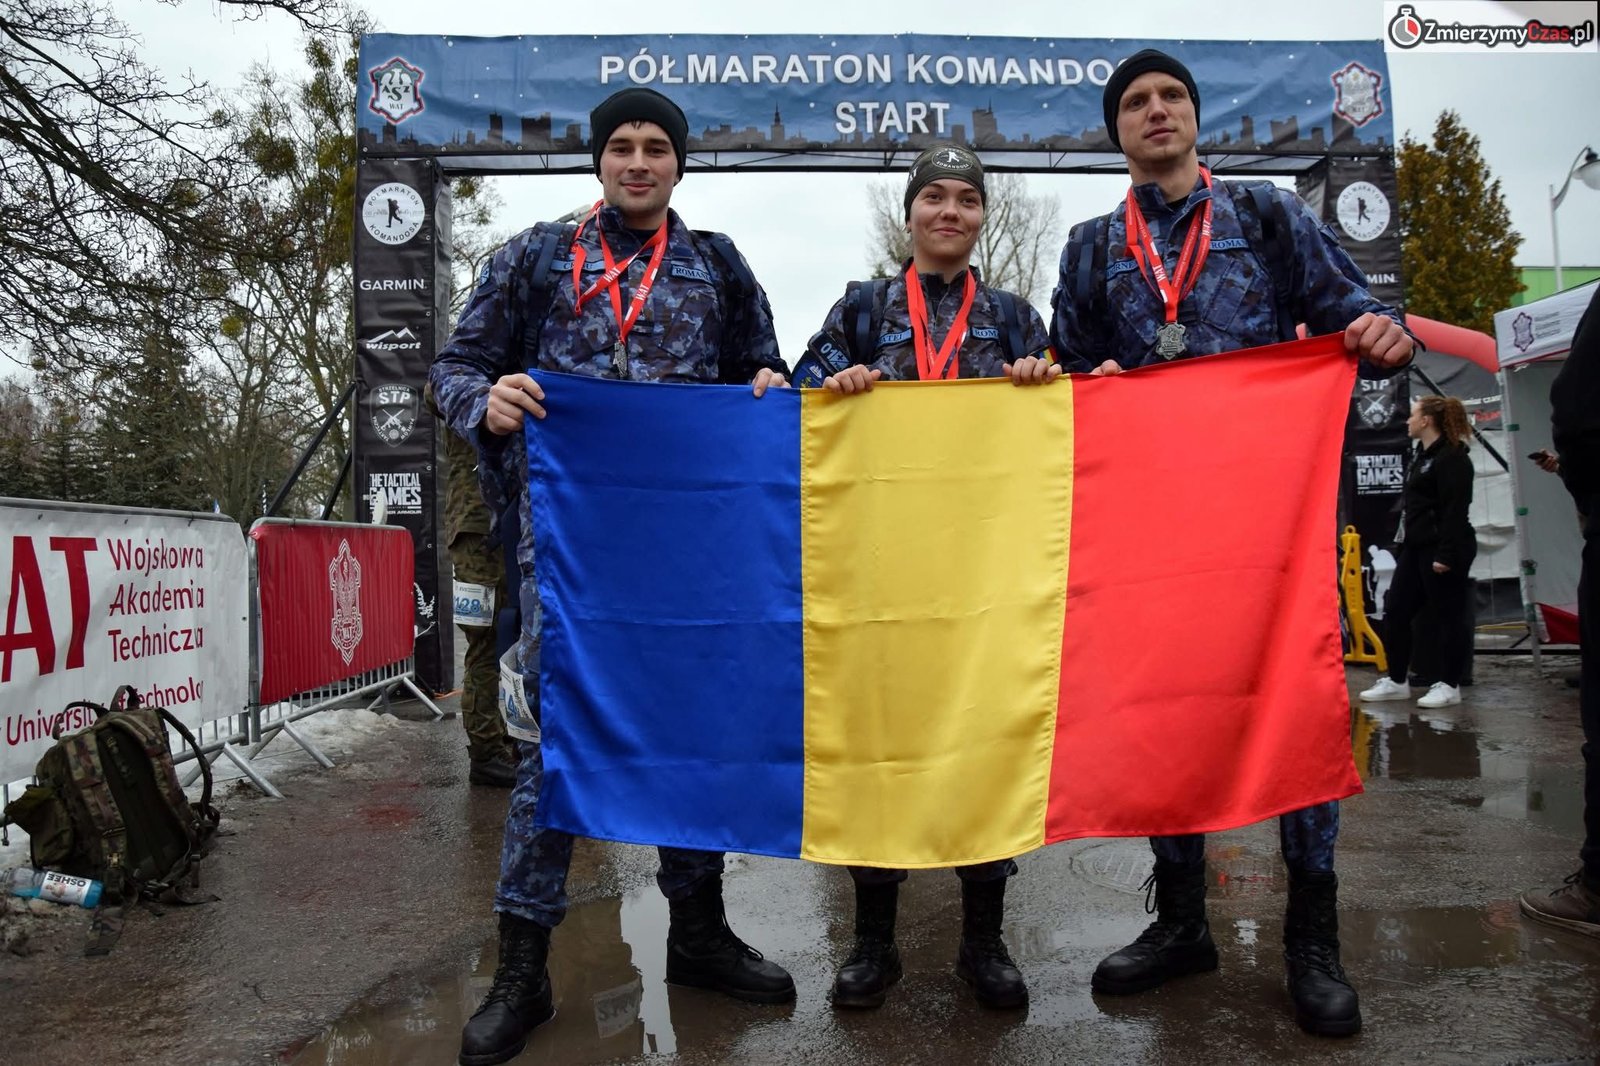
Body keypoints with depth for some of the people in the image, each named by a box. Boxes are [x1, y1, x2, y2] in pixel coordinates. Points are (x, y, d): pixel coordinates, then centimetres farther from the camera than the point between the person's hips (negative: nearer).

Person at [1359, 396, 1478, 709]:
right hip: (1416, 548, 10)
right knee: (1395, 612, 9)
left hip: (1442, 550, -10)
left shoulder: (1452, 457, -12)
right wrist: (1404, 542, 19)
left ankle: (1449, 686, 8)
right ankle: (1396, 681, 16)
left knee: (1449, 616, 0)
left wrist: (1446, 554, -24)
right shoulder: (1423, 456, 18)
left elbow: (1455, 510, -19)